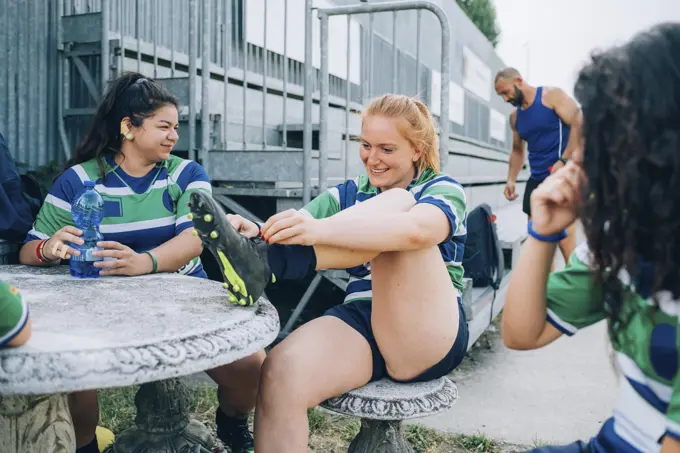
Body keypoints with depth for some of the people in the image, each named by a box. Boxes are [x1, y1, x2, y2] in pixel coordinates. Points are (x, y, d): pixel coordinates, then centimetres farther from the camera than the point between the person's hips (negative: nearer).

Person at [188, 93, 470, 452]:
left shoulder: (443, 190, 3)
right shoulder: (349, 194, 17)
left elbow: (416, 230, -23)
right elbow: (298, 235, 0)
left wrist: (319, 230, -37)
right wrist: (260, 234, -24)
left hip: (429, 336, -3)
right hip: (359, 322, 4)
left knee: (393, 206, -24)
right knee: (281, 374, -30)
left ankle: (264, 262, -33)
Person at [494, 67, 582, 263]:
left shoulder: (551, 95, -6)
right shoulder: (515, 116, 14)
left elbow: (579, 125, -14)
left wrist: (564, 160, -22)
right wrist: (511, 180, 10)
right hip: (536, 179, 8)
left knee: (565, 242, -10)